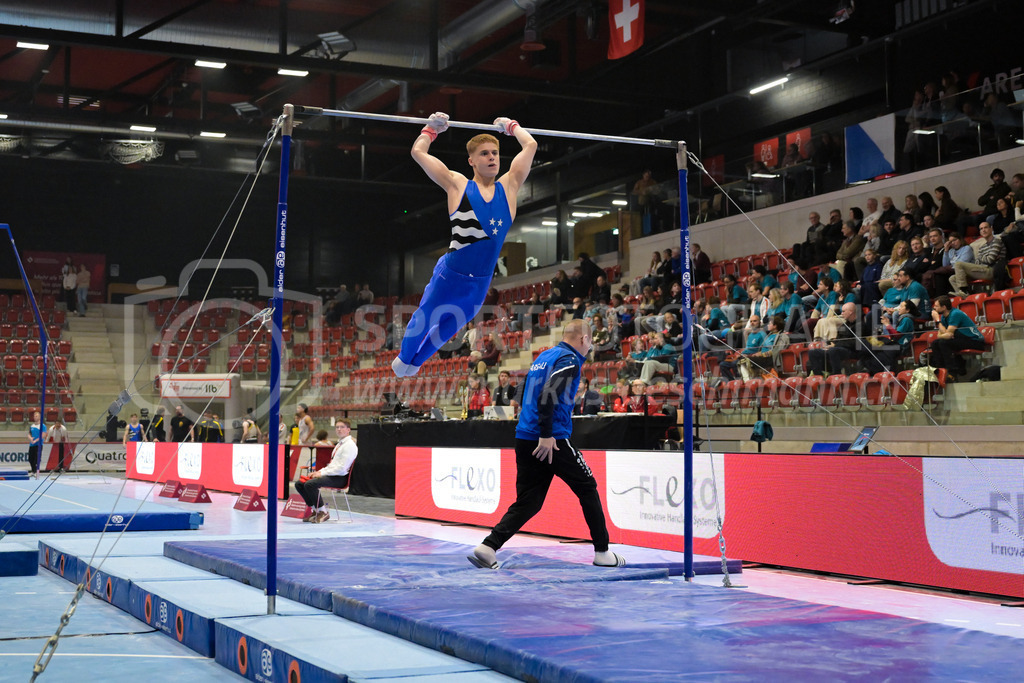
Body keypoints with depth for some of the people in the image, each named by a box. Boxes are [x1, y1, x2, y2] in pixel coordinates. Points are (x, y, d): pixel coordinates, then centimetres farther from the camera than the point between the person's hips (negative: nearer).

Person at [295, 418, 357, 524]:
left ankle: (323, 512, -15)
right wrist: (319, 472, 8)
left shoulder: (350, 445, -9)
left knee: (310, 484, -29)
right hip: (331, 474, 10)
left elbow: (342, 468, -17)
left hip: (340, 478, -10)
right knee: (299, 484, 2)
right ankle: (314, 510, 5)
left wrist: (322, 473, -15)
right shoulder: (339, 444, 21)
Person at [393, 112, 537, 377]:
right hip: (449, 275, -4)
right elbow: (418, 151, 0)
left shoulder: (508, 186, 5)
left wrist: (511, 126, 24)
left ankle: (416, 361, 49)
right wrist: (431, 128, 13)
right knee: (422, 321, 13)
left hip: (481, 283, 4)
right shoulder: (458, 185, -2)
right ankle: (404, 358, 43)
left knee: (448, 328, 23)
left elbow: (531, 145, 12)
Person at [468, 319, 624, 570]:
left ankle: (488, 547, -7)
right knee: (587, 488, 9)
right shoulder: (569, 359, -7)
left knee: (528, 501, 8)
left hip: (525, 439, 8)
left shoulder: (543, 357, 19)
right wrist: (546, 435, -23)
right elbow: (548, 394, -21)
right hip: (552, 440, -8)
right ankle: (602, 552, 14)